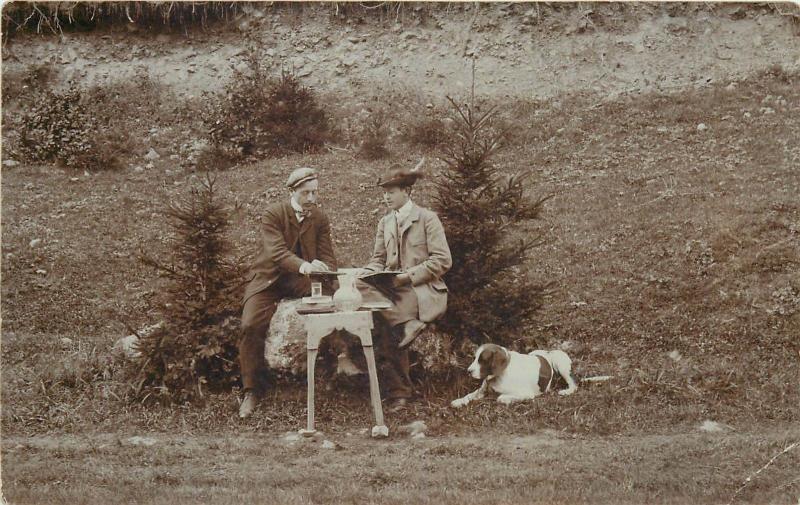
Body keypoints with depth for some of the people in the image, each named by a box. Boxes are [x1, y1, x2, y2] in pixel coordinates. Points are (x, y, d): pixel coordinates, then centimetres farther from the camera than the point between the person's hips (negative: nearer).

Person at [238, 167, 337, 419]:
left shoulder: (320, 219, 4)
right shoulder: (273, 214, -10)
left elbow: (328, 257, 0)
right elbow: (277, 252, -24)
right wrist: (304, 265, -43)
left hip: (303, 279, 3)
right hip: (269, 278, -3)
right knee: (251, 325, -25)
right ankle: (252, 391, -11)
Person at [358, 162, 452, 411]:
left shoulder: (427, 218, 0)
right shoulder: (385, 222, 19)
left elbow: (442, 260, -7)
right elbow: (378, 259, 18)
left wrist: (410, 275, -17)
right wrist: (370, 272, -7)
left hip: (422, 290, -6)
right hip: (391, 288, 6)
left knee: (384, 328, -30)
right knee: (362, 284, -29)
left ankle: (397, 393, -18)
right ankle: (407, 324, -28)